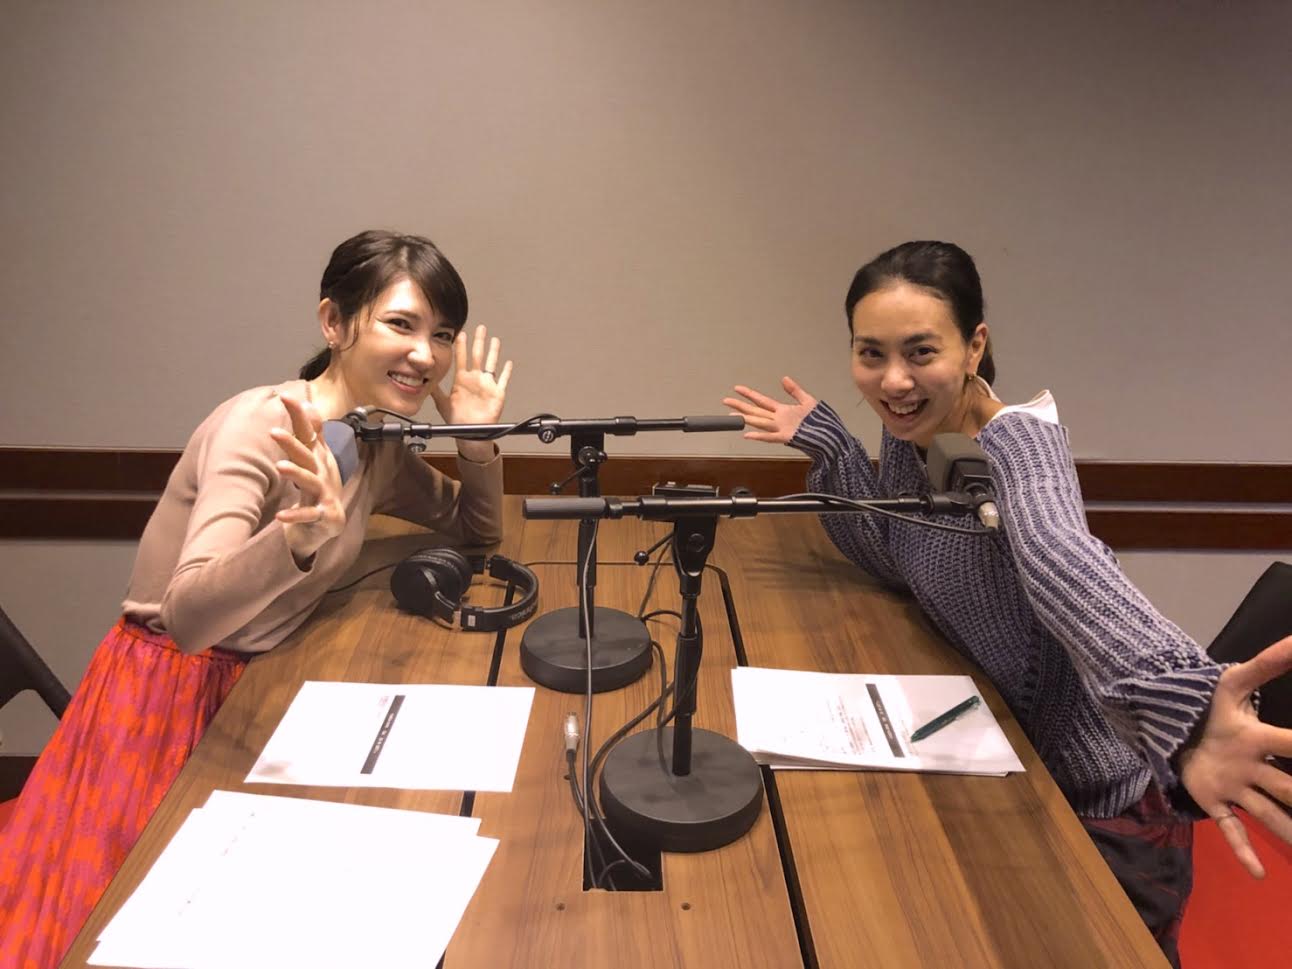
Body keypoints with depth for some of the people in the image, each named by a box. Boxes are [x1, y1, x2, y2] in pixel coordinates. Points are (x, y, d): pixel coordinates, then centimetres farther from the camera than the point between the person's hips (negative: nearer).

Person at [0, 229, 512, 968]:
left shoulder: (378, 448, -2)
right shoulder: (260, 427, -25)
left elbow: (478, 532, 10)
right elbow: (189, 615, -36)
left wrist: (479, 441, -8)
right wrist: (302, 535, -55)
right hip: (167, 701, -6)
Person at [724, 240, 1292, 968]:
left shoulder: (1019, 443, -28)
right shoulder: (912, 434, -6)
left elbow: (1064, 563, -48)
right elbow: (898, 562, 4)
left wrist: (1184, 706, -68)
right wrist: (827, 445, -7)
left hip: (1100, 805, -6)